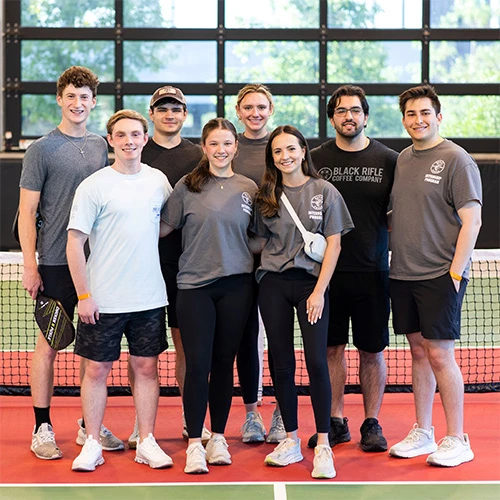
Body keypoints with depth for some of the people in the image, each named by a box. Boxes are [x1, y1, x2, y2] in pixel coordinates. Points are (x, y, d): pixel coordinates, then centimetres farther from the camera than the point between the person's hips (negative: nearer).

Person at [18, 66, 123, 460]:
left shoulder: (101, 146, 11)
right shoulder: (42, 149, -3)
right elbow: (27, 212, -5)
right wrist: (30, 266, -10)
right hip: (55, 263, -5)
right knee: (49, 344, 1)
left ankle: (90, 425, 20)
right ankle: (43, 429, 9)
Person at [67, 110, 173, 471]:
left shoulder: (159, 181, 6)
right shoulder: (94, 186, -6)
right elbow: (75, 242, -7)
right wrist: (83, 296, -11)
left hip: (150, 298, 3)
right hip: (103, 301, -3)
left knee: (147, 367, 7)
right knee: (97, 370, 3)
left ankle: (147, 443, 16)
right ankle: (92, 445, 14)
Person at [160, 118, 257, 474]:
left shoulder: (249, 188, 8)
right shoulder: (187, 186, 2)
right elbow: (164, 227, 3)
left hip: (236, 285, 2)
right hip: (194, 285, -2)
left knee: (224, 364, 8)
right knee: (197, 365, -5)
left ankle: (218, 438, 20)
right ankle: (194, 444, 4)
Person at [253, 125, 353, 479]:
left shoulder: (324, 191, 0)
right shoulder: (266, 196, 8)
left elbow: (334, 244, -2)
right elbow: (262, 240, 14)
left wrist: (319, 290, -9)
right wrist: (273, 266, -2)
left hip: (311, 283, -3)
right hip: (273, 285, 3)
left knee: (316, 362, -9)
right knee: (282, 364, 5)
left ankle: (323, 446, -3)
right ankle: (291, 441, 14)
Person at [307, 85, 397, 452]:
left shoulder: (389, 160, 2)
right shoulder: (316, 159, 4)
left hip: (372, 271, -1)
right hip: (327, 269, 1)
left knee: (372, 350, 5)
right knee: (333, 348, 7)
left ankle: (372, 424, 16)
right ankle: (336, 422, 19)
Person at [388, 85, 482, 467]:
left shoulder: (456, 160, -8)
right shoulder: (403, 159, 13)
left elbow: (472, 221, -11)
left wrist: (455, 271, -16)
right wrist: (394, 255, 9)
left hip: (440, 275, -6)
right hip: (403, 275, 6)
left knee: (440, 354, -6)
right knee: (418, 352, 11)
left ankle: (457, 440, 4)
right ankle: (422, 433, 20)